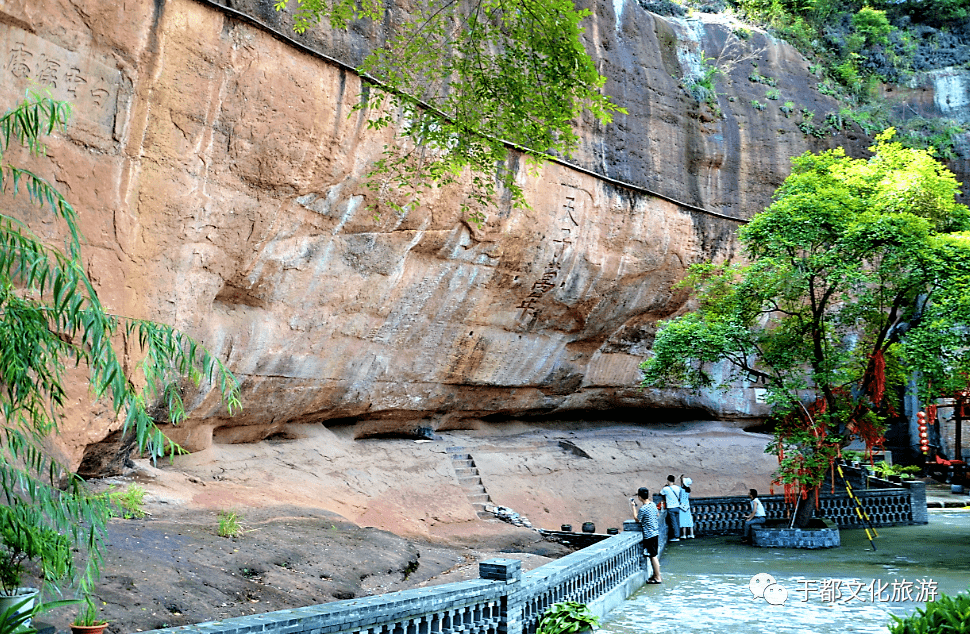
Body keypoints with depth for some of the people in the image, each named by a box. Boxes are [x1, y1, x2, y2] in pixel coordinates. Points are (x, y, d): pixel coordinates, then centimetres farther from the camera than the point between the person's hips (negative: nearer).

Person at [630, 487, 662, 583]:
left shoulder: (643, 509, -21)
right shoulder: (653, 504, 5)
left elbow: (637, 519, -5)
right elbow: (658, 515, 22)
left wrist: (633, 507, 1)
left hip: (649, 535, -9)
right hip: (656, 533, 9)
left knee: (653, 556, -2)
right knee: (654, 555, 18)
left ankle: (658, 578, 2)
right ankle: (655, 574, 27)